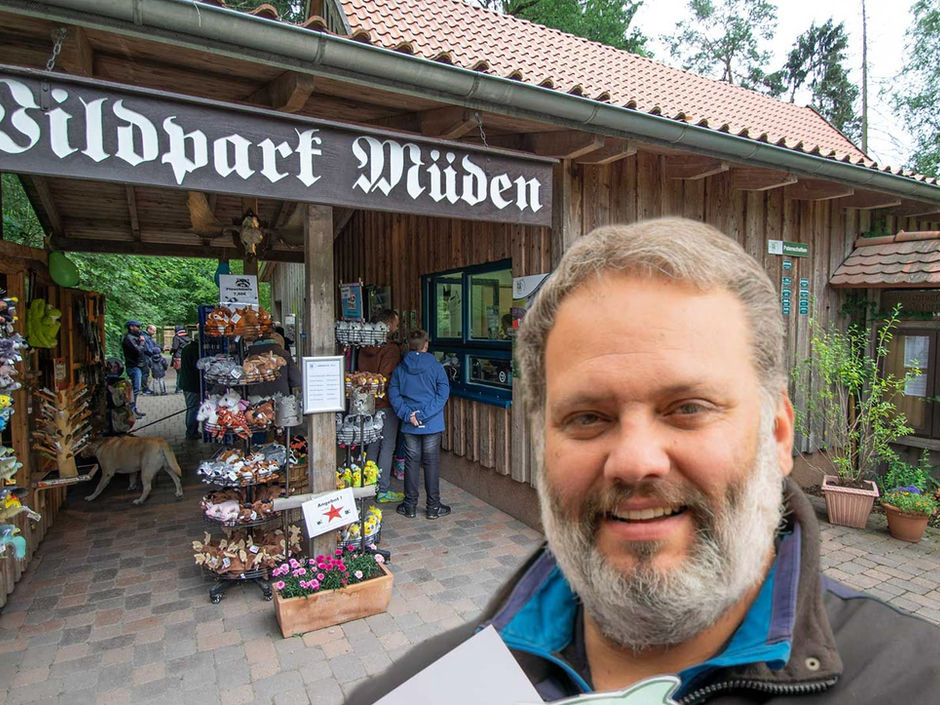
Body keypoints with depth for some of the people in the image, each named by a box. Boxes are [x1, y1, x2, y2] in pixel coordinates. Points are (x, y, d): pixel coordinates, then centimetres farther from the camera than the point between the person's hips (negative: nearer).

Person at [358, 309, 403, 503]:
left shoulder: (365, 348, 7)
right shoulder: (392, 349, -16)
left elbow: (360, 372, 11)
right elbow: (387, 377, -21)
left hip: (368, 402, 8)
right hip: (386, 404, -7)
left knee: (372, 445, 17)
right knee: (387, 447, 1)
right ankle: (383, 490, 5)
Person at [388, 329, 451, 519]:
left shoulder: (400, 369, 1)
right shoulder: (436, 367, -6)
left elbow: (393, 394, -4)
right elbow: (443, 393, -12)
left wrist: (408, 415, -9)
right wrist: (424, 415, -13)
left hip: (409, 426, 2)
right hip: (432, 425, -2)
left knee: (411, 463, 11)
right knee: (431, 463, 7)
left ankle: (410, 506, 19)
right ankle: (433, 507, 15)